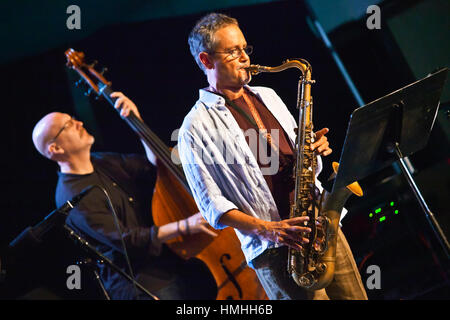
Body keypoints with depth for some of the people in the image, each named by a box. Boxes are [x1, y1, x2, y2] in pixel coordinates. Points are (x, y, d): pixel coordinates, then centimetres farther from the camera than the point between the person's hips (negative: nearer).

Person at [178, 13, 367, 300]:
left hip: (319, 223, 6)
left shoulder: (266, 96, 17)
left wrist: (314, 148, 0)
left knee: (355, 295, 6)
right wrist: (266, 229, -20)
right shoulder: (196, 128, -4)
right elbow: (212, 205, -7)